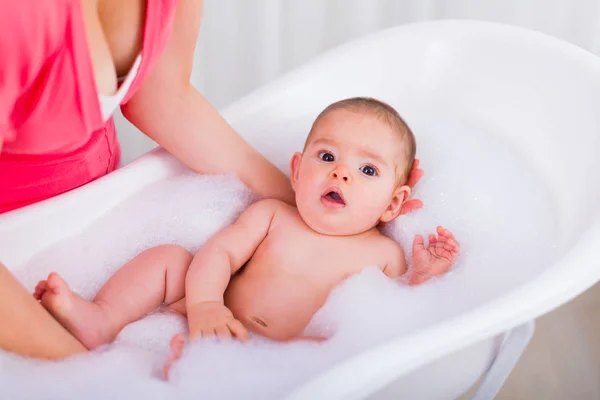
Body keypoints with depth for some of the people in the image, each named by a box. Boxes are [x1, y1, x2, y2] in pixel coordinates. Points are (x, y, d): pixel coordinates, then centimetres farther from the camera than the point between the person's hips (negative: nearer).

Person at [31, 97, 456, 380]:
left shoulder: (385, 254, 9)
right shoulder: (272, 215, 13)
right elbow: (219, 251, 3)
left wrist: (423, 278, -9)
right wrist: (204, 303, -16)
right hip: (220, 329, 4)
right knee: (168, 257, 1)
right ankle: (100, 320, -18)